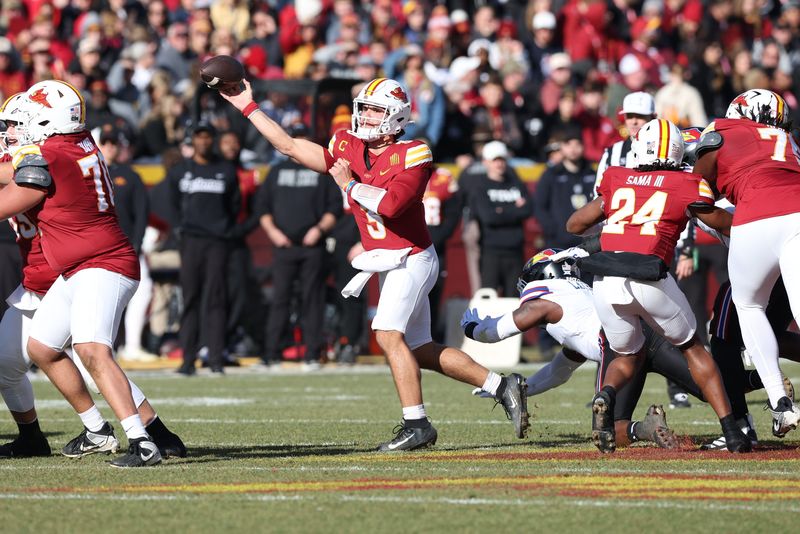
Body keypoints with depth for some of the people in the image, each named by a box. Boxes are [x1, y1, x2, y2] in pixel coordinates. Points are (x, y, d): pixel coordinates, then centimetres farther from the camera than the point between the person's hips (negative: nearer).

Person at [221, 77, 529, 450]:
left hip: (411, 260, -8)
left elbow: (391, 203, -28)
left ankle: (416, 424, -19)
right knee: (420, 351, 10)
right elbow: (290, 146, 8)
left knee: (388, 333, -20)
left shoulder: (411, 156, -13)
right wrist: (247, 107, 6)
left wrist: (349, 184, -14)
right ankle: (502, 387, 17)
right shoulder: (348, 150, 6)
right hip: (389, 265, 8)